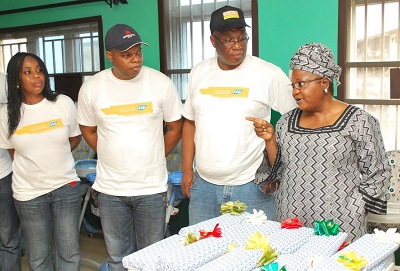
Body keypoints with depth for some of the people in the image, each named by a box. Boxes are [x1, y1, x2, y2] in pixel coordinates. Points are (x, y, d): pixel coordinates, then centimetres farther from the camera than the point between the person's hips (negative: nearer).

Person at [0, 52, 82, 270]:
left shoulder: (64, 103, -6)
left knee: (69, 253, 7)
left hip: (66, 187, 0)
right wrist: (33, 166, 3)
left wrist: (53, 158, 6)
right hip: (28, 193, 0)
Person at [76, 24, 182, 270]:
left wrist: (154, 158, 5)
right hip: (110, 189, 1)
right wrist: (113, 158, 6)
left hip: (152, 187, -1)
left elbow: (175, 127, 4)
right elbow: (89, 131, 11)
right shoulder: (91, 88, -3)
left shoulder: (161, 83, -7)